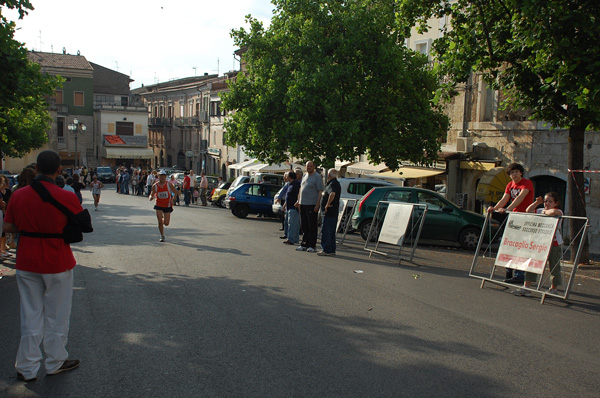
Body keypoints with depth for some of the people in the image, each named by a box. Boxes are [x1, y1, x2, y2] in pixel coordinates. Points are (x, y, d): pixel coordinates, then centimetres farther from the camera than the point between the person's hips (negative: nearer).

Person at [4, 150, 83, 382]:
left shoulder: (19, 195, -5)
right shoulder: (66, 197, -16)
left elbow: (8, 227, 3)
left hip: (26, 264, 3)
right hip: (57, 264, -3)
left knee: (31, 315, 14)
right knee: (56, 315, 12)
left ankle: (27, 368, 22)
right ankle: (55, 362, 27)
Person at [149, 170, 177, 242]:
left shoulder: (169, 184, -9)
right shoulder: (155, 185, -6)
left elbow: (175, 192, -1)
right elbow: (151, 195, 0)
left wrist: (173, 199, -17)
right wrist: (151, 197, -24)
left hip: (167, 205, 0)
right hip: (158, 205, 0)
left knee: (166, 223, 1)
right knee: (160, 221, -7)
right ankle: (162, 236, 12)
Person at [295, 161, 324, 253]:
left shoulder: (317, 177, -7)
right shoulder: (304, 176, 16)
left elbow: (320, 192, -12)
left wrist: (317, 205, -18)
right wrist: (299, 200, 18)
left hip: (312, 205, -7)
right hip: (303, 204, 8)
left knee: (312, 226, -4)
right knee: (304, 226, 11)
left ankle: (312, 246, 1)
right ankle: (304, 244, 19)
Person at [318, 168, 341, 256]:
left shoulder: (332, 184, -15)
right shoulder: (336, 183, 18)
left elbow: (332, 194, -35)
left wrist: (328, 204, -27)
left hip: (328, 212, -10)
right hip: (334, 212, 10)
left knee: (325, 231, -5)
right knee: (331, 232, 14)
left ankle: (326, 250, -4)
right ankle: (332, 250, 18)